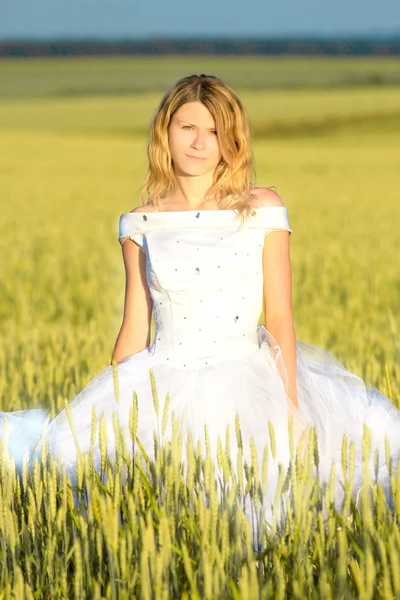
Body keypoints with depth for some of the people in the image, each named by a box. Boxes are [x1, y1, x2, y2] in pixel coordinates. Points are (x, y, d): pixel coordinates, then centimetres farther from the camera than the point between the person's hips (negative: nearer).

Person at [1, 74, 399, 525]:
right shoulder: (142, 225, 6)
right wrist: (109, 410, 5)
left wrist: (289, 405, -11)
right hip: (166, 389, 1)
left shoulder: (262, 210, 1)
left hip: (245, 386, -1)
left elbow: (280, 318, -1)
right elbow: (134, 331, 9)